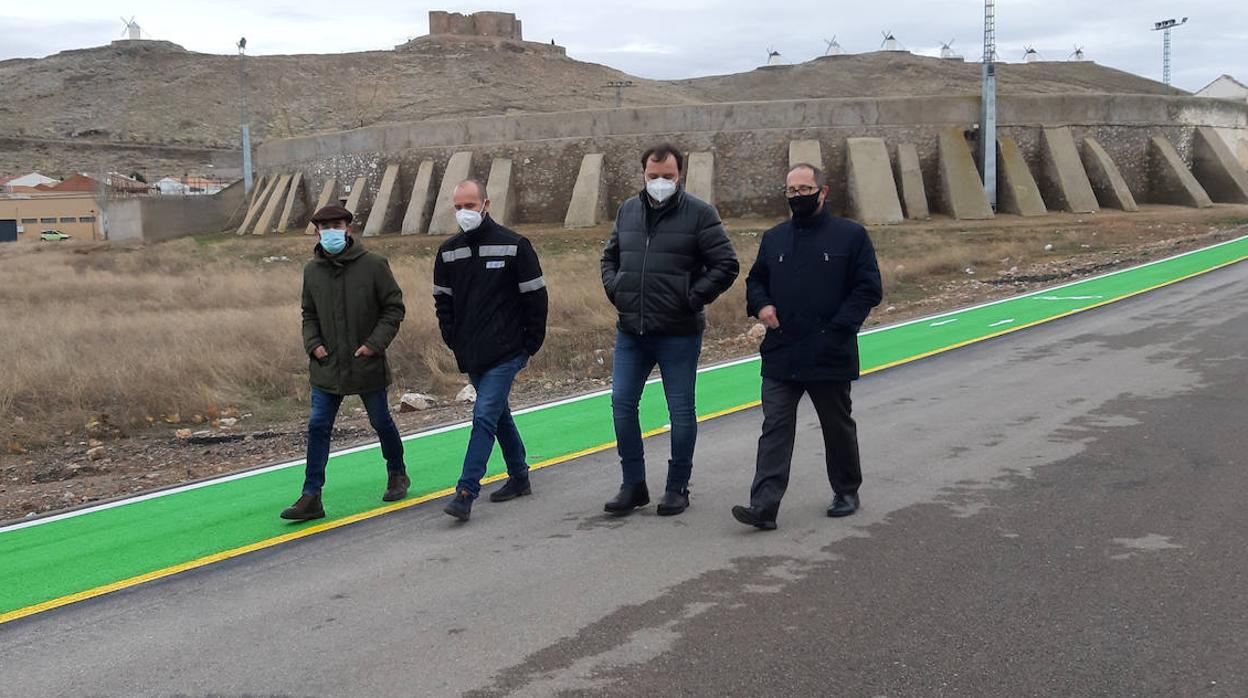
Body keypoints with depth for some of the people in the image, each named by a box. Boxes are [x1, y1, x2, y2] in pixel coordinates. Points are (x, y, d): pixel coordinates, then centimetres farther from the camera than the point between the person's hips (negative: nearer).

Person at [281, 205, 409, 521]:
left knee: (381, 423, 13)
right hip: (327, 366, 3)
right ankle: (311, 497, 0)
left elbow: (394, 308, -5)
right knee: (318, 427, -3)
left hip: (367, 365, -3)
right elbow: (309, 314, 15)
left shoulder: (373, 265, -9)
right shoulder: (312, 270, 3)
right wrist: (313, 343, -3)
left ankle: (397, 474, 37)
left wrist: (375, 343, -14)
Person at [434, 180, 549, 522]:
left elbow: (535, 297, -3)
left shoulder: (514, 246, -7)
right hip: (471, 355, 6)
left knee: (484, 417, -13)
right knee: (499, 417, 16)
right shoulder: (448, 252, 7)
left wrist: (531, 345, -4)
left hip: (505, 353, -6)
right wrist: (454, 341, 8)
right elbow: (442, 300, 18)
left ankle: (466, 493, -15)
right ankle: (519, 477, 31)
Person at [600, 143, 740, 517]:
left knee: (681, 410, 4)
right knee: (622, 403, 4)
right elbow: (610, 256, 24)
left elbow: (726, 265, -6)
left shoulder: (699, 213, -6)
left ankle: (678, 487, 18)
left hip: (679, 334, -5)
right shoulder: (628, 210, 10)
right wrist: (614, 288, 7)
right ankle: (633, 485, 17)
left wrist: (693, 298, -11)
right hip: (630, 332, 5)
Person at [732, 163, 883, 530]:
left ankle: (846, 492, 32)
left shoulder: (851, 235, -3)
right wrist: (760, 305, 0)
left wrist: (838, 328, -15)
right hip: (780, 358, 3)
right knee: (775, 429, -4)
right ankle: (763, 505, -8)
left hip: (830, 358, -3)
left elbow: (869, 289, -5)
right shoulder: (774, 238, 11)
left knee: (838, 427, 14)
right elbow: (755, 280, 22)